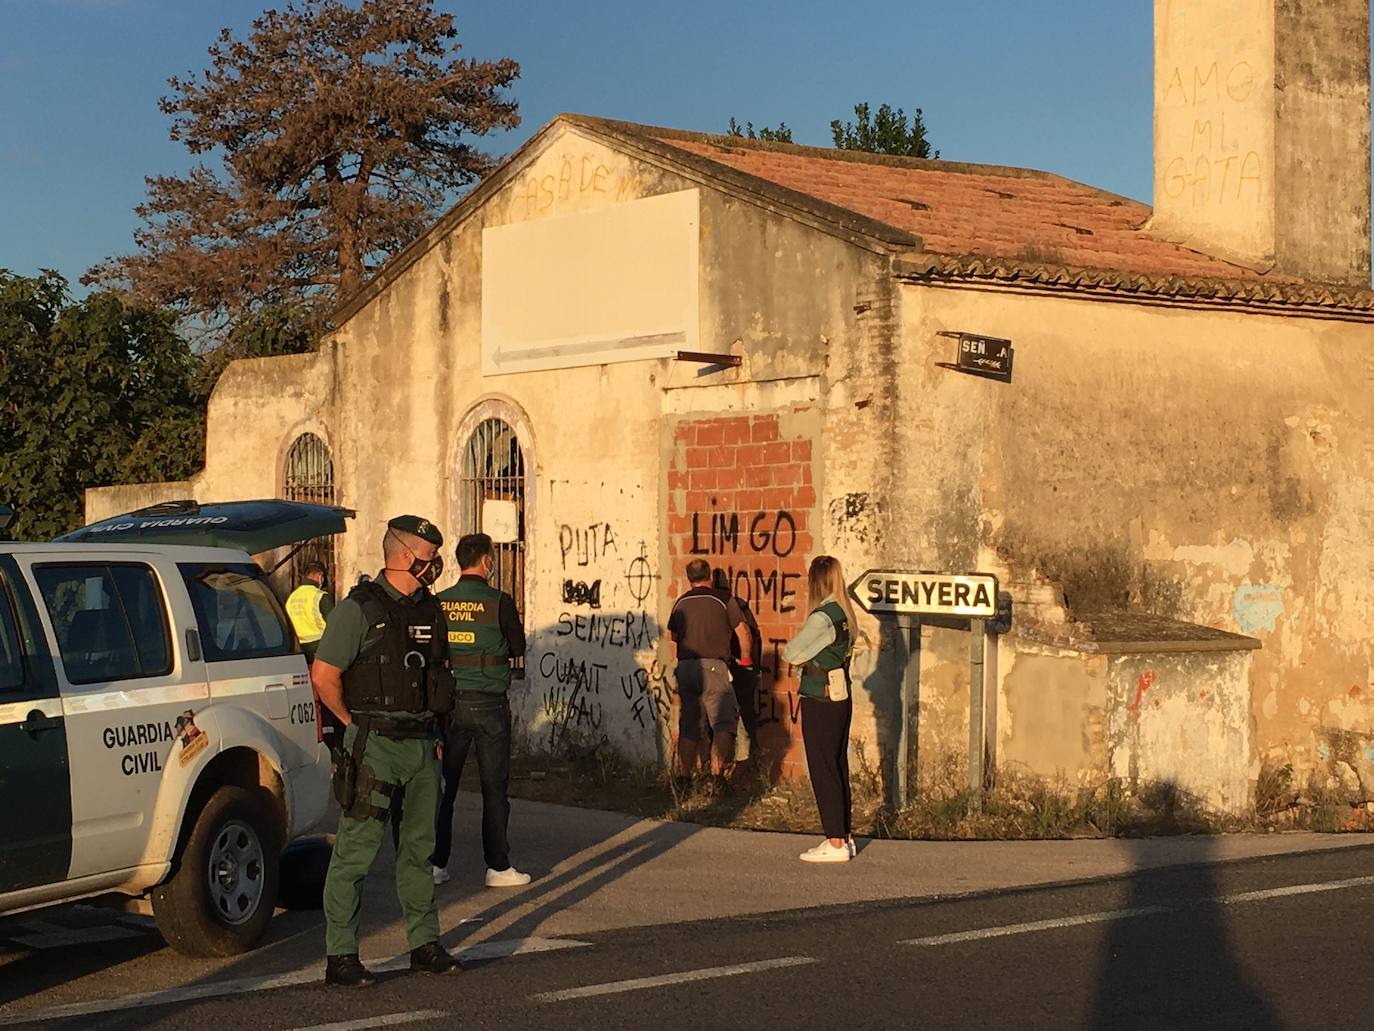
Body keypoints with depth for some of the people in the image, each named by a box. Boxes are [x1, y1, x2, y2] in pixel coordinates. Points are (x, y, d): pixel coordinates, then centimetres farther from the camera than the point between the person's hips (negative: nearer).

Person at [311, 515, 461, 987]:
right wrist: (356, 725, -4)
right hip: (375, 746, -7)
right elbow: (323, 675, -11)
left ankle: (425, 944, 23)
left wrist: (431, 730, 16)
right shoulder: (359, 608, -10)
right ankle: (340, 956, -1)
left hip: (420, 743, 7)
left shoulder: (429, 609, 12)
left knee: (419, 847, 13)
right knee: (356, 851, -5)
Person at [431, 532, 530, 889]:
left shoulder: (438, 603, 0)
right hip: (488, 703, -3)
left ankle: (437, 863, 13)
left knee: (443, 784, 10)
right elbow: (518, 648, 1)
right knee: (494, 787, 4)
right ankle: (498, 867, 7)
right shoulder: (499, 602, -10)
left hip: (449, 702, 3)